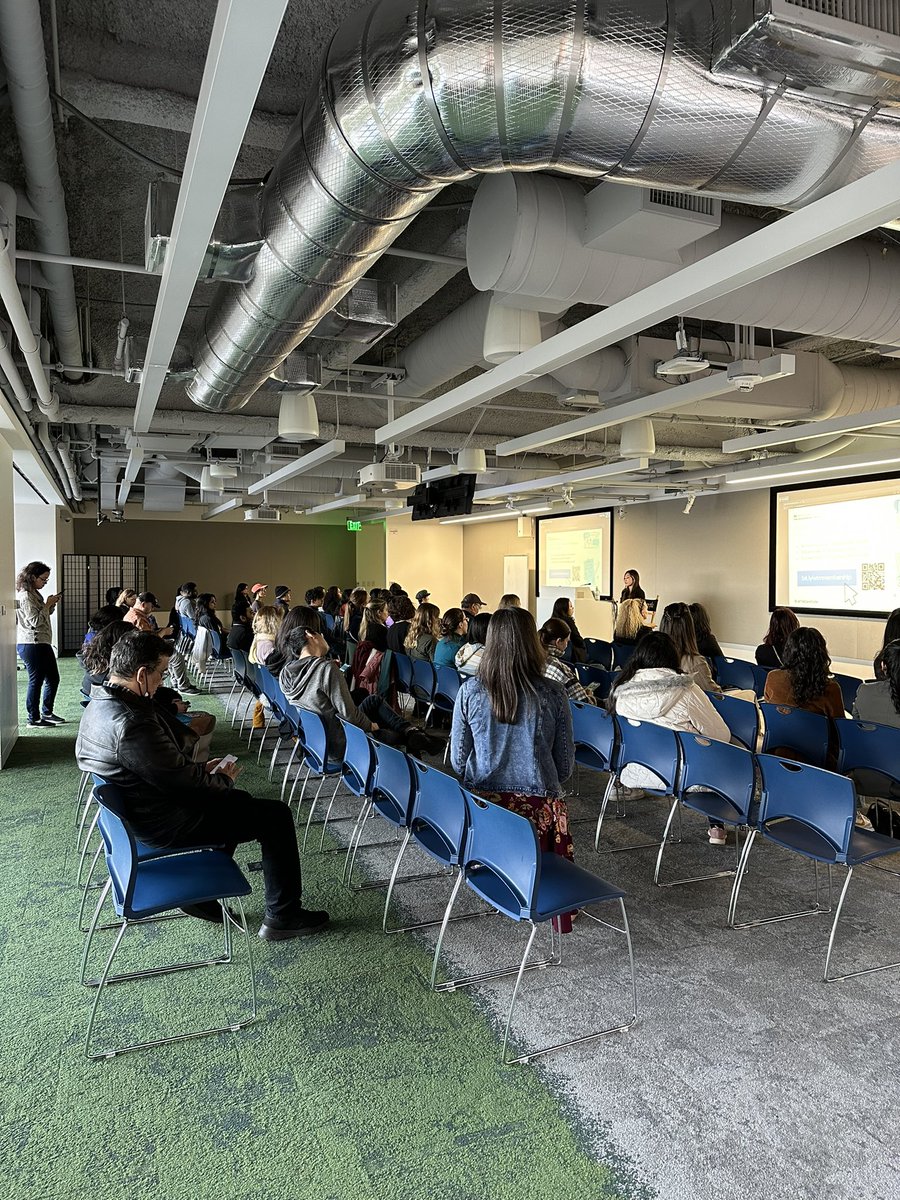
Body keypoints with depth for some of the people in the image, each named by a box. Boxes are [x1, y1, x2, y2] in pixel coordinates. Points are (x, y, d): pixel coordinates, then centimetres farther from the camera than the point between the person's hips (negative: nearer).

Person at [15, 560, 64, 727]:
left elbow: (43, 616, 21)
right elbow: (35, 621, -19)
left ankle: (47, 713, 25)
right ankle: (34, 719, 7)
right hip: (31, 644, -10)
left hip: (42, 643, 10)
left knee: (53, 678, 14)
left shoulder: (34, 593, 16)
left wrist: (51, 604, 6)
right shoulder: (25, 596, -15)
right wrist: (48, 604, -12)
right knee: (36, 681, -2)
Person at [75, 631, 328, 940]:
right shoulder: (131, 724, -32)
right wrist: (224, 779, -6)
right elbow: (181, 779, -24)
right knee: (276, 816, -2)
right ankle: (282, 916, 10)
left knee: (240, 802, 27)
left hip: (138, 810, 10)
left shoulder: (100, 704, 1)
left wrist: (201, 768, 7)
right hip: (165, 824, -10)